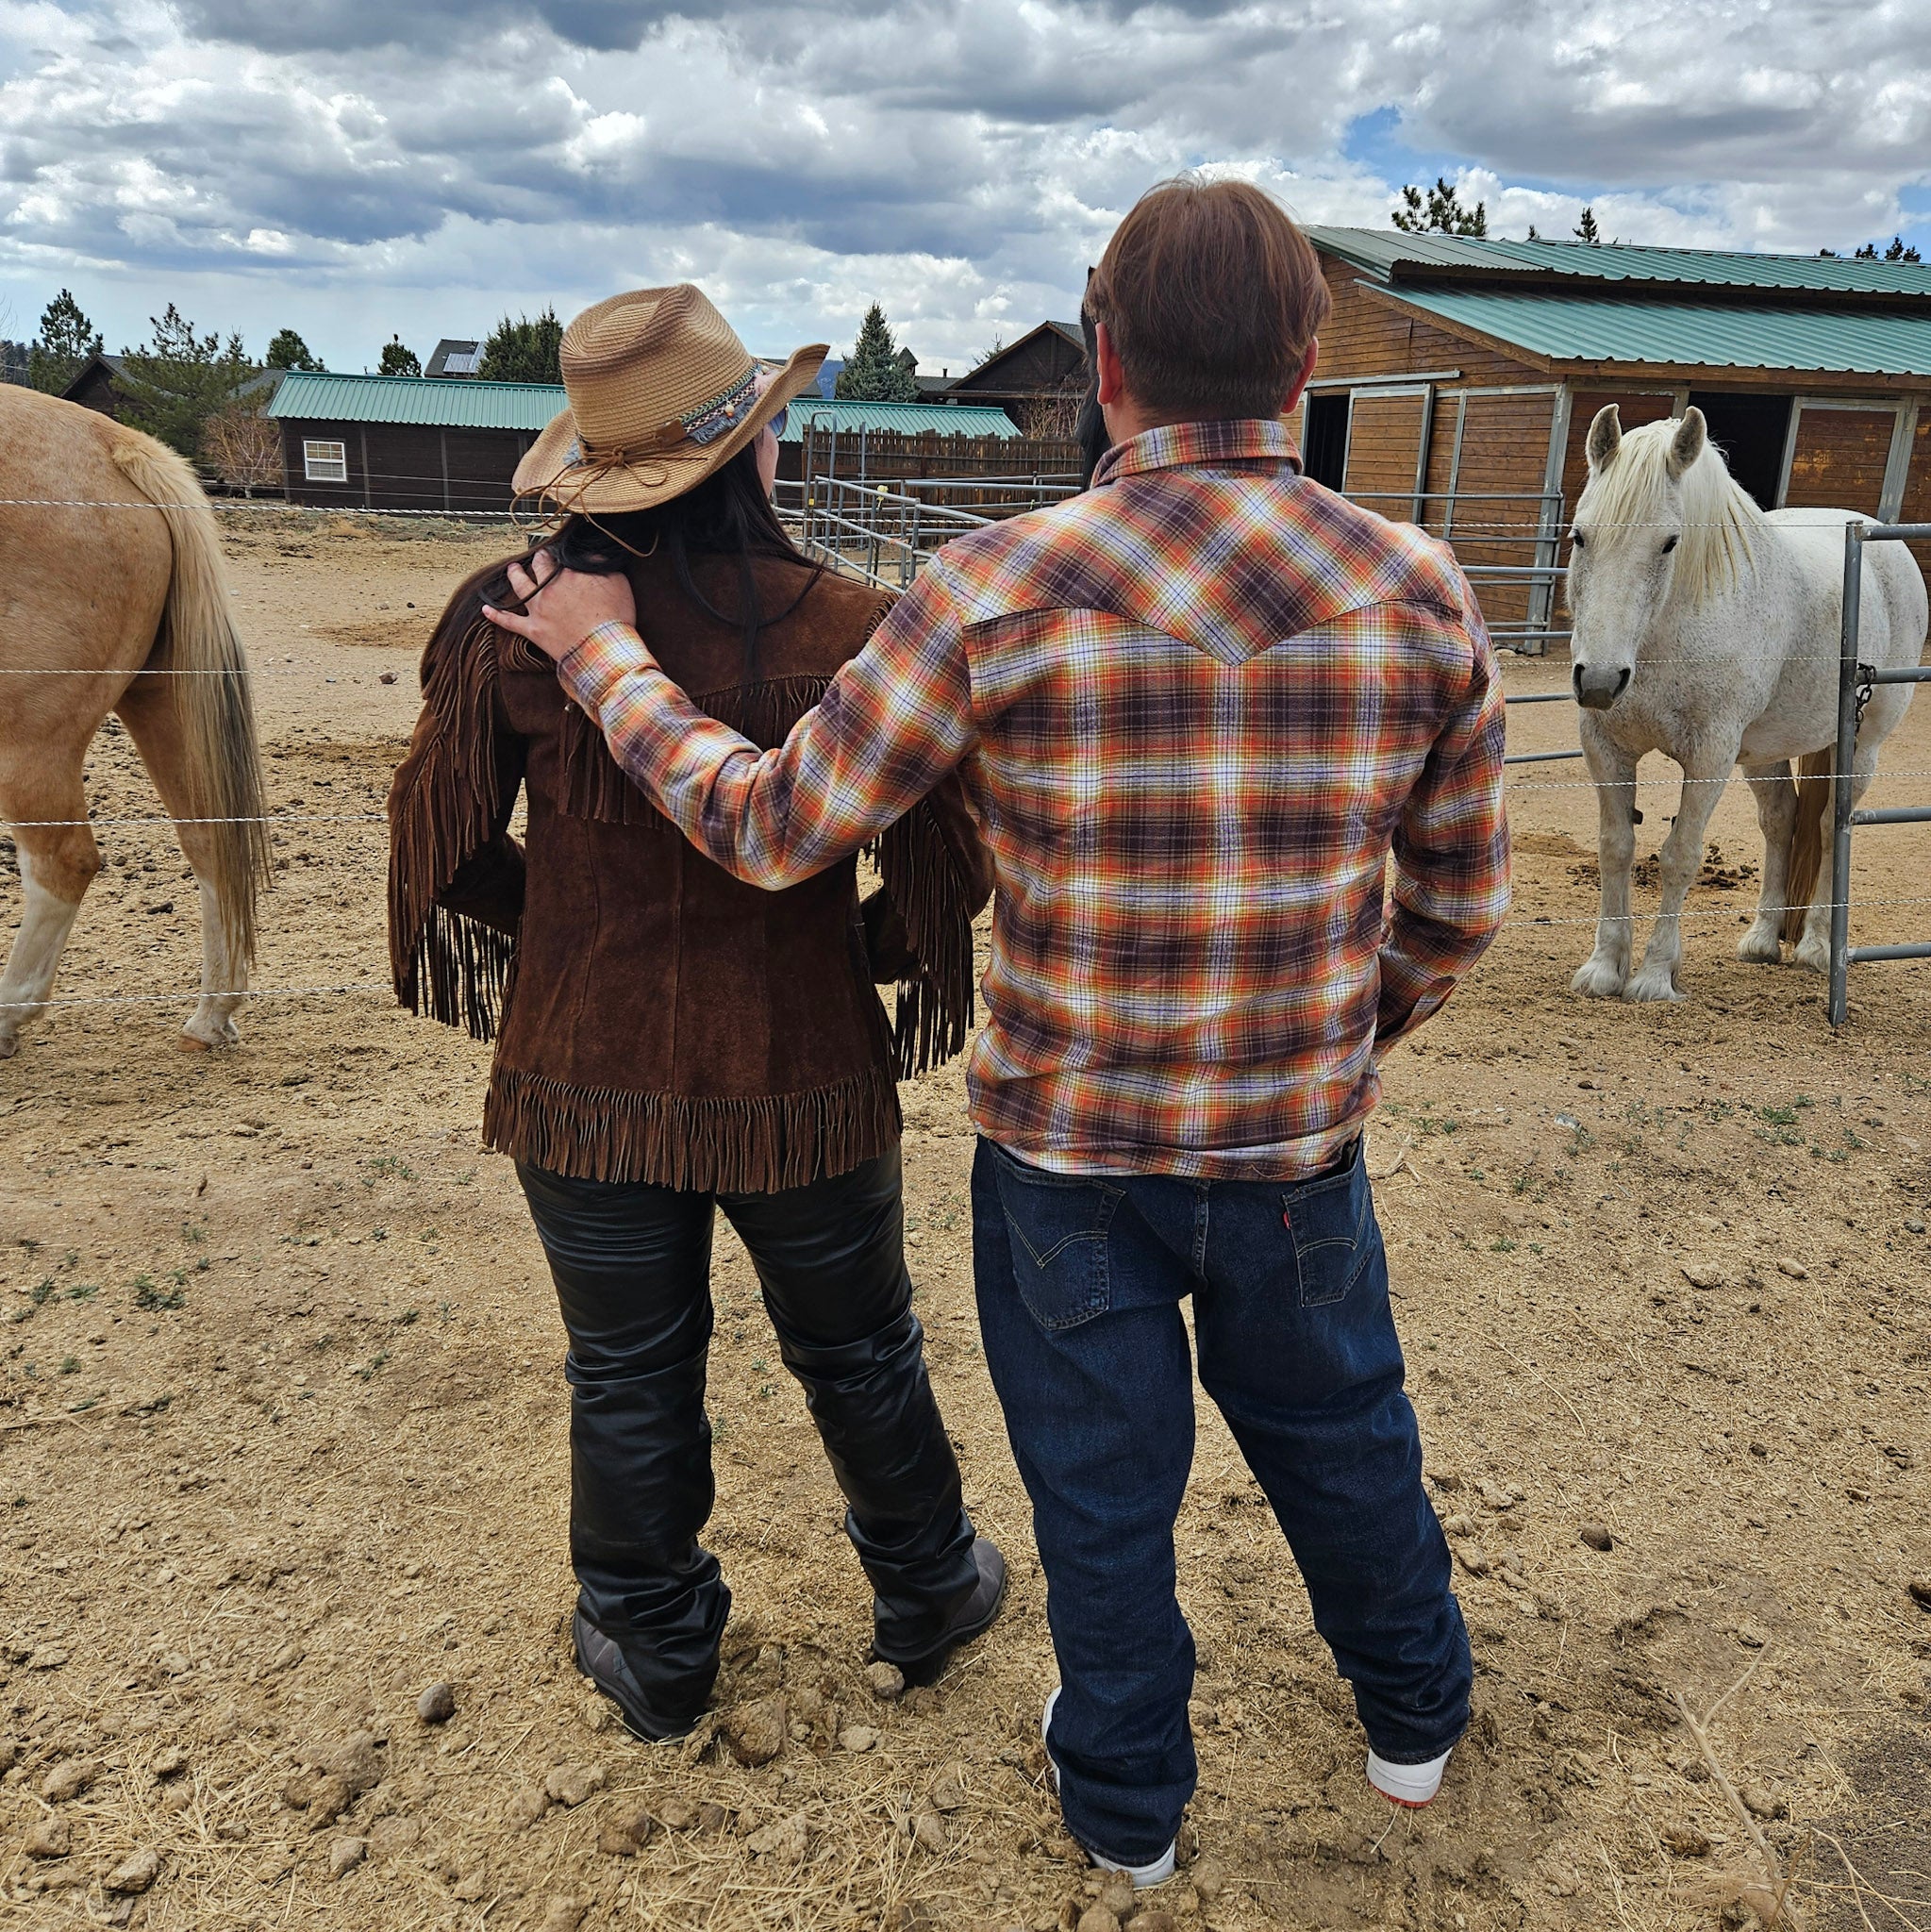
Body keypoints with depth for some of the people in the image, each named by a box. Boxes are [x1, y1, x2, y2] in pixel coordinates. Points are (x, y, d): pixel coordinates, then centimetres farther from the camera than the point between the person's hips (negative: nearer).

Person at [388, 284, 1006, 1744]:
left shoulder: (507, 626, -12)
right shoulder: (855, 635, -16)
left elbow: (450, 848, -2)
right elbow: (951, 859, -9)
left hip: (587, 1078, 1)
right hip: (803, 1077, 0)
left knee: (630, 1379, 20)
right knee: (860, 1353, 22)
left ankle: (654, 1652, 39)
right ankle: (925, 1597, 44)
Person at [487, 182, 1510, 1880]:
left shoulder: (997, 594, -19)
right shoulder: (1423, 594, -9)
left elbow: (772, 829, -11)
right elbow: (1458, 902, 0)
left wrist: (604, 658, 4)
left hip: (1064, 1151, -2)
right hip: (1301, 1152, 2)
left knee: (1103, 1492, 20)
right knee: (1340, 1438, 27)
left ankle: (1129, 1802, 45)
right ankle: (1416, 1714, 53)